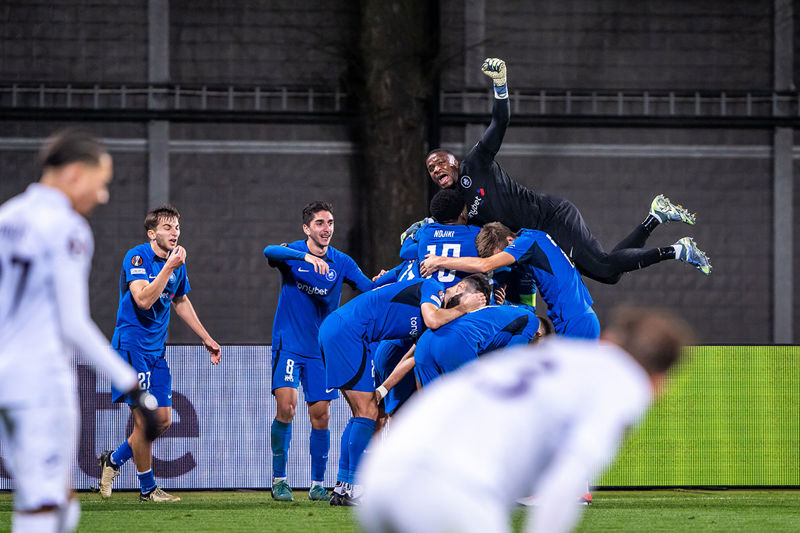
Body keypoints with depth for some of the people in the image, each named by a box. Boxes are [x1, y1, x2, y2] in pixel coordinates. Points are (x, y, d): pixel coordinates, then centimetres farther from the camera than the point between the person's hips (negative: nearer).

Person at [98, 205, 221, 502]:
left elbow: (181, 301, 26)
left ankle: (114, 460, 23)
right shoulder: (137, 258, -14)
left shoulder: (177, 263, 10)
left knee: (163, 420, 5)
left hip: (157, 349, 8)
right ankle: (147, 488, 2)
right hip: (132, 344, -8)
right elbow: (143, 299, -27)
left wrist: (206, 338, 28)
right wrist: (168, 268, -27)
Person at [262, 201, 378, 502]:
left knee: (321, 417, 2)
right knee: (286, 407, -18)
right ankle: (279, 479, -5)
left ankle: (317, 485, 14)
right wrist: (306, 256, -44)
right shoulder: (292, 254, -5)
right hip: (289, 344, -3)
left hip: (322, 350, 3)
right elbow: (270, 252, -28)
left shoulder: (341, 263, 4)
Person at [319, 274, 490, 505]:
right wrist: (463, 307, -11)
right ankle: (353, 489, -9)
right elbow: (433, 320, -25)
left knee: (362, 415, 12)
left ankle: (342, 487, 13)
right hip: (347, 332, -10)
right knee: (367, 414, -9)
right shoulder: (432, 287, -7)